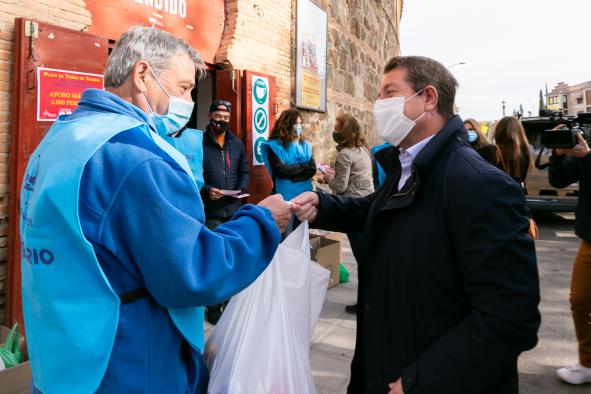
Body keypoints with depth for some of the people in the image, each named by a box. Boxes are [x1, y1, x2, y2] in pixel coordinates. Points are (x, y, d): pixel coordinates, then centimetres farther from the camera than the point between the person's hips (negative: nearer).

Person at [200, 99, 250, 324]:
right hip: (211, 211, -5)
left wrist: (242, 188, -4)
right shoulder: (199, 143, -5)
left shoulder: (237, 143, 13)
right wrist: (206, 190, -21)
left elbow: (244, 172, 16)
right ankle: (214, 307, 14)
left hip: (234, 210, 5)